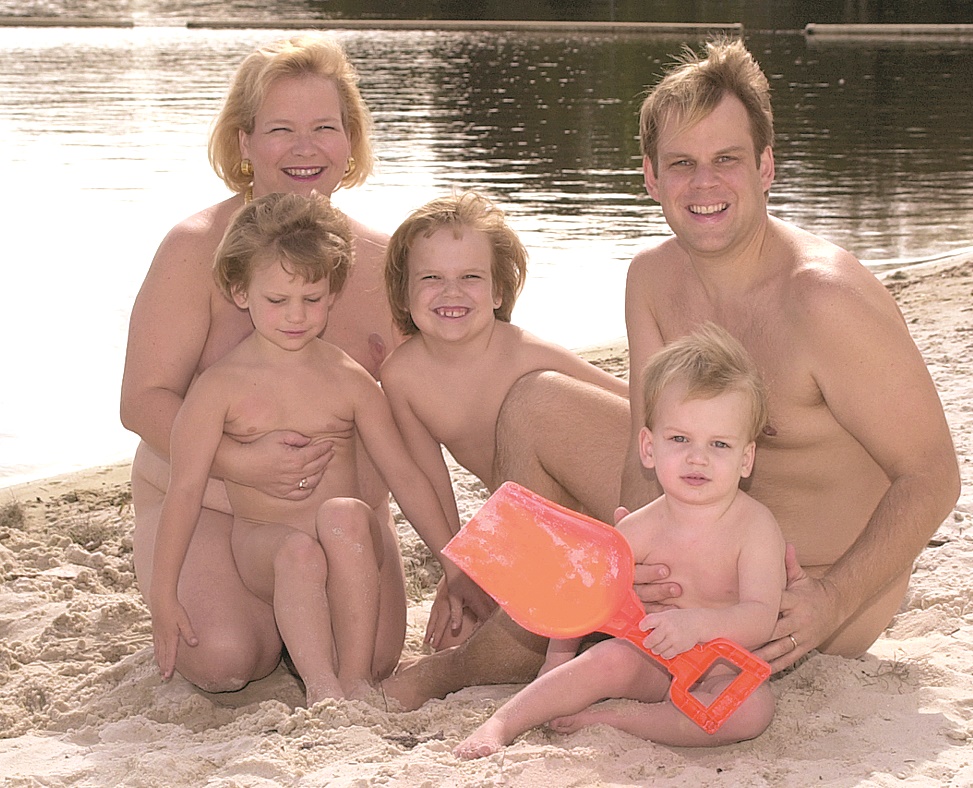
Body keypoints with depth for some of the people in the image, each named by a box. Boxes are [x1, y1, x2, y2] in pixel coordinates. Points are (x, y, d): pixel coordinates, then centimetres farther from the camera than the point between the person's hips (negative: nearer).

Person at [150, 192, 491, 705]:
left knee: (342, 514, -33)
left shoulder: (349, 380, 4)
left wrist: (453, 565, 7)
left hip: (351, 545, 2)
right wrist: (164, 596, -6)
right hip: (264, 546, -2)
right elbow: (185, 489, -3)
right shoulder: (219, 386, -2)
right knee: (300, 552, -36)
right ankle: (321, 688, -40)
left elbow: (405, 476, 8)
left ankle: (355, 680, -24)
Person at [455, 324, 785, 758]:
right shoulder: (640, 530, -9)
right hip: (654, 663, 2)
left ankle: (608, 719, -26)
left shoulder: (755, 526, -17)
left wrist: (697, 624, -44)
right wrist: (559, 656, 2)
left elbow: (760, 619, -28)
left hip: (726, 670, -1)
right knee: (612, 659, -28)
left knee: (753, 710, -31)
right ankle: (502, 723, -21)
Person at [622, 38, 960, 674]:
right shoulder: (652, 276, -4)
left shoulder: (825, 297, -26)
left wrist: (831, 602, -33)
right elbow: (649, 452, -4)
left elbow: (932, 476, -22)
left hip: (828, 584, -7)